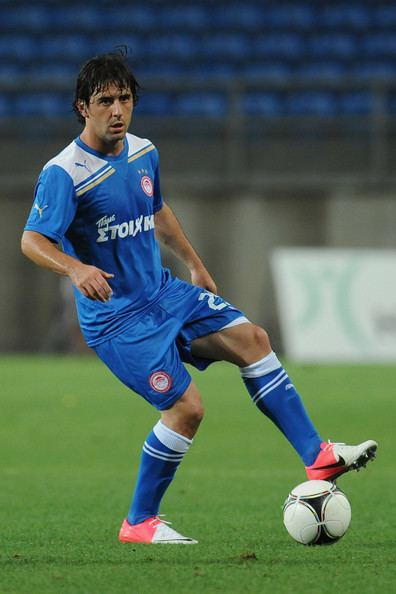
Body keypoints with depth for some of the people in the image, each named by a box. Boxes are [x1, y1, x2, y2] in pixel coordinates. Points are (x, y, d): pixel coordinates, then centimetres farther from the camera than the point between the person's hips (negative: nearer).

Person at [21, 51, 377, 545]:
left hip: (162, 293, 8)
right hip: (116, 317, -8)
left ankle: (317, 457, -4)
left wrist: (194, 263, 31)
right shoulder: (64, 173, -18)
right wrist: (75, 269, -44)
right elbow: (32, 241, -26)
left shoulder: (143, 153, 6)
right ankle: (138, 523, 3)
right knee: (186, 407, -14)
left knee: (250, 338, -6)